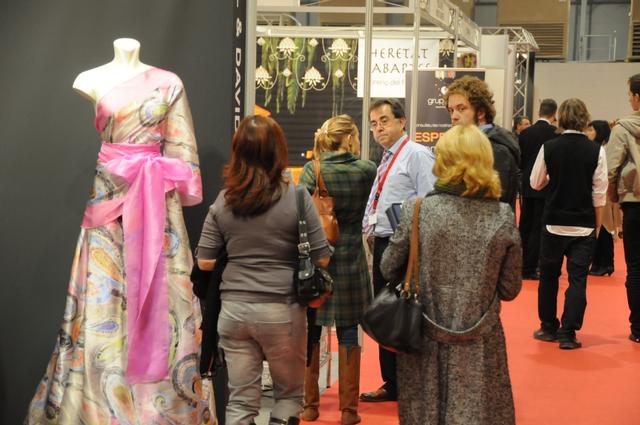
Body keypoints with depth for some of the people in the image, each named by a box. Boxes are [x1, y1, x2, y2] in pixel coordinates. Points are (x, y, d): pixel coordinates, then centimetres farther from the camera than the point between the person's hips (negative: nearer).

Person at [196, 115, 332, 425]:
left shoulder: (223, 201, 1)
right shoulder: (296, 197, -8)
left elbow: (204, 262, 1)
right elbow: (321, 259, -7)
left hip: (233, 308, 3)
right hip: (282, 309, -2)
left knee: (240, 399, 11)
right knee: (289, 393, 16)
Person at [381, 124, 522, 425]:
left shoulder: (417, 211, -11)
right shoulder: (503, 217, -8)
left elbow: (389, 270, 1)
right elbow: (510, 289, -1)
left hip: (426, 341, 0)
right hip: (480, 347, 0)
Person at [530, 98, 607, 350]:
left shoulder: (549, 147, -6)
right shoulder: (596, 151, -8)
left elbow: (536, 183, 3)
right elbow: (599, 194, -4)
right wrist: (597, 226, 6)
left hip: (554, 223, 1)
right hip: (584, 226, -1)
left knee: (549, 277, 15)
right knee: (577, 280, 3)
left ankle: (549, 328, 23)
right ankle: (568, 334, 0)